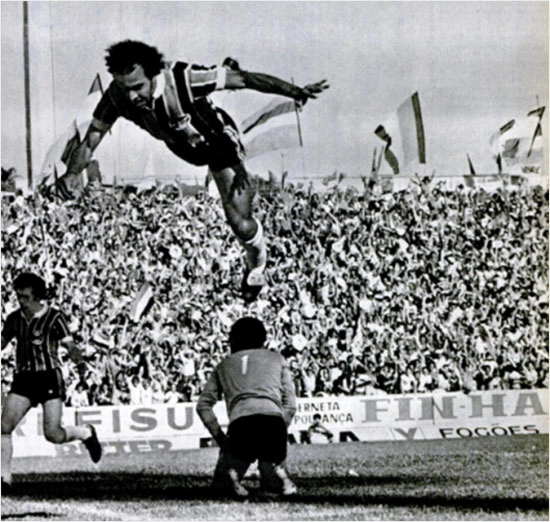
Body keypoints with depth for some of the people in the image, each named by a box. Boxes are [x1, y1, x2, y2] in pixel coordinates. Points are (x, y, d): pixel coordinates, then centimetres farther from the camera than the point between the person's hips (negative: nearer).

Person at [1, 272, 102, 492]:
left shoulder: (54, 317, -5)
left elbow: (70, 346, -11)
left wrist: (79, 361, -30)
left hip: (49, 378, -4)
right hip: (23, 380, 4)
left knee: (53, 435, -11)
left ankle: (85, 433, 22)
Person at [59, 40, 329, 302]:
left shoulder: (182, 80, -43)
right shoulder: (117, 98, -30)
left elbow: (243, 79, -37)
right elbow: (89, 143, -25)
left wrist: (294, 91, -40)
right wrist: (72, 173, -45)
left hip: (218, 143, -4)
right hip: (179, 146, 4)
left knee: (240, 222, -6)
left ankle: (257, 261, 26)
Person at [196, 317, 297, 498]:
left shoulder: (224, 365, 30)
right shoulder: (276, 359, 29)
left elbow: (204, 404, 19)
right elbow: (290, 404, 19)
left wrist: (220, 437, 19)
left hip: (240, 422, 0)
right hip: (273, 418, 0)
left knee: (220, 484, 17)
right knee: (272, 484, 20)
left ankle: (230, 474, -19)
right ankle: (275, 470, -16)